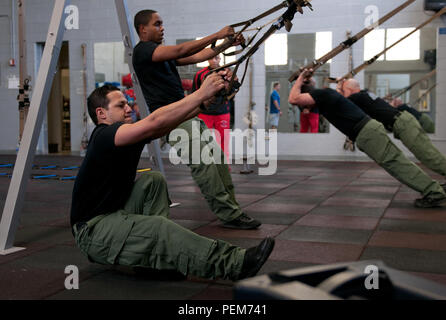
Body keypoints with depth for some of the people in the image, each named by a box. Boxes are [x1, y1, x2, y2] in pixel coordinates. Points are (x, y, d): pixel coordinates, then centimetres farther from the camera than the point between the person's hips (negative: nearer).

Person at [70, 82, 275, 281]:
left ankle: (153, 260, -7)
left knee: (153, 181, -2)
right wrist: (201, 93, -29)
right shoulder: (103, 136, -19)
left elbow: (172, 120, 0)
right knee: (159, 228, -29)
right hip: (93, 230, -10)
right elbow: (156, 121, -32)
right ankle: (234, 264, -33)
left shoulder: (131, 135, 8)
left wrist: (211, 97, -14)